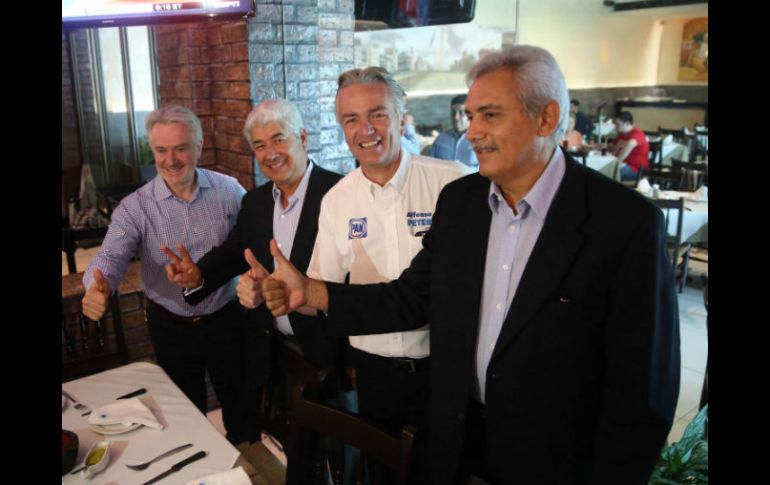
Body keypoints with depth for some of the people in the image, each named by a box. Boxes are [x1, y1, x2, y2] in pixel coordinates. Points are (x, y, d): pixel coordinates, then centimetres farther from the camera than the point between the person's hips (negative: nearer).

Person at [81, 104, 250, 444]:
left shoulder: (228, 190, -8)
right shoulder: (135, 207, -12)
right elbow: (112, 256, -23)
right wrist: (98, 286, -46)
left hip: (225, 319, 1)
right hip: (171, 328, 0)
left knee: (238, 399, 20)